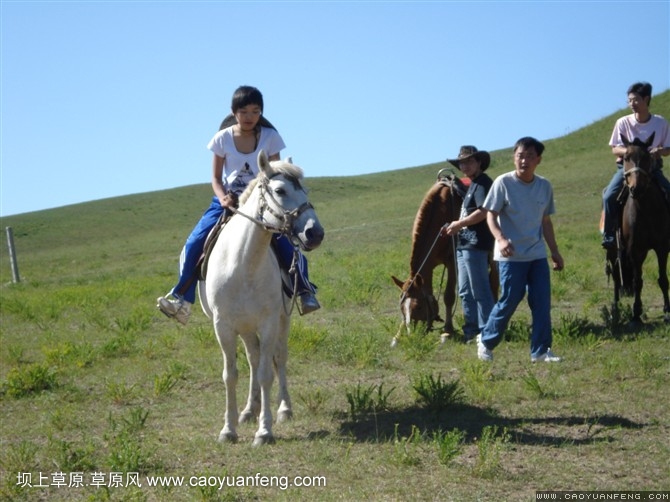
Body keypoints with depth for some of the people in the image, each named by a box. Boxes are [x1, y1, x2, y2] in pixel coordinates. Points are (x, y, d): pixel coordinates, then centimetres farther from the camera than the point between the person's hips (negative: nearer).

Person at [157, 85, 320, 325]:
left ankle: (305, 290, -1)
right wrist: (223, 198, -18)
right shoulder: (222, 138, -2)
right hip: (228, 200, 1)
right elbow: (216, 177, 2)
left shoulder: (270, 137, -3)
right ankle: (181, 296, 0)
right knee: (194, 242, -15)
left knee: (286, 242, -23)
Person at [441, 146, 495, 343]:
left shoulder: (482, 183, -11)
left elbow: (483, 212, -24)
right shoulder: (472, 185, 19)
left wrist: (458, 224, -15)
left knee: (480, 290, -6)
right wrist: (457, 226, 7)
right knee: (465, 291, 14)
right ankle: (471, 330, 21)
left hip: (475, 244, -11)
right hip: (464, 244, 11)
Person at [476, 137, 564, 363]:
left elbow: (546, 221, 14)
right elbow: (491, 215, -8)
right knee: (509, 301, -1)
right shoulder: (503, 183, -8)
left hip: (538, 255, 5)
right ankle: (486, 341, 19)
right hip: (511, 256, -5)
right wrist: (500, 239, -26)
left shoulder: (545, 186, 6)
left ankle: (541, 350, 10)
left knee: (542, 303, 1)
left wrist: (555, 251, 14)